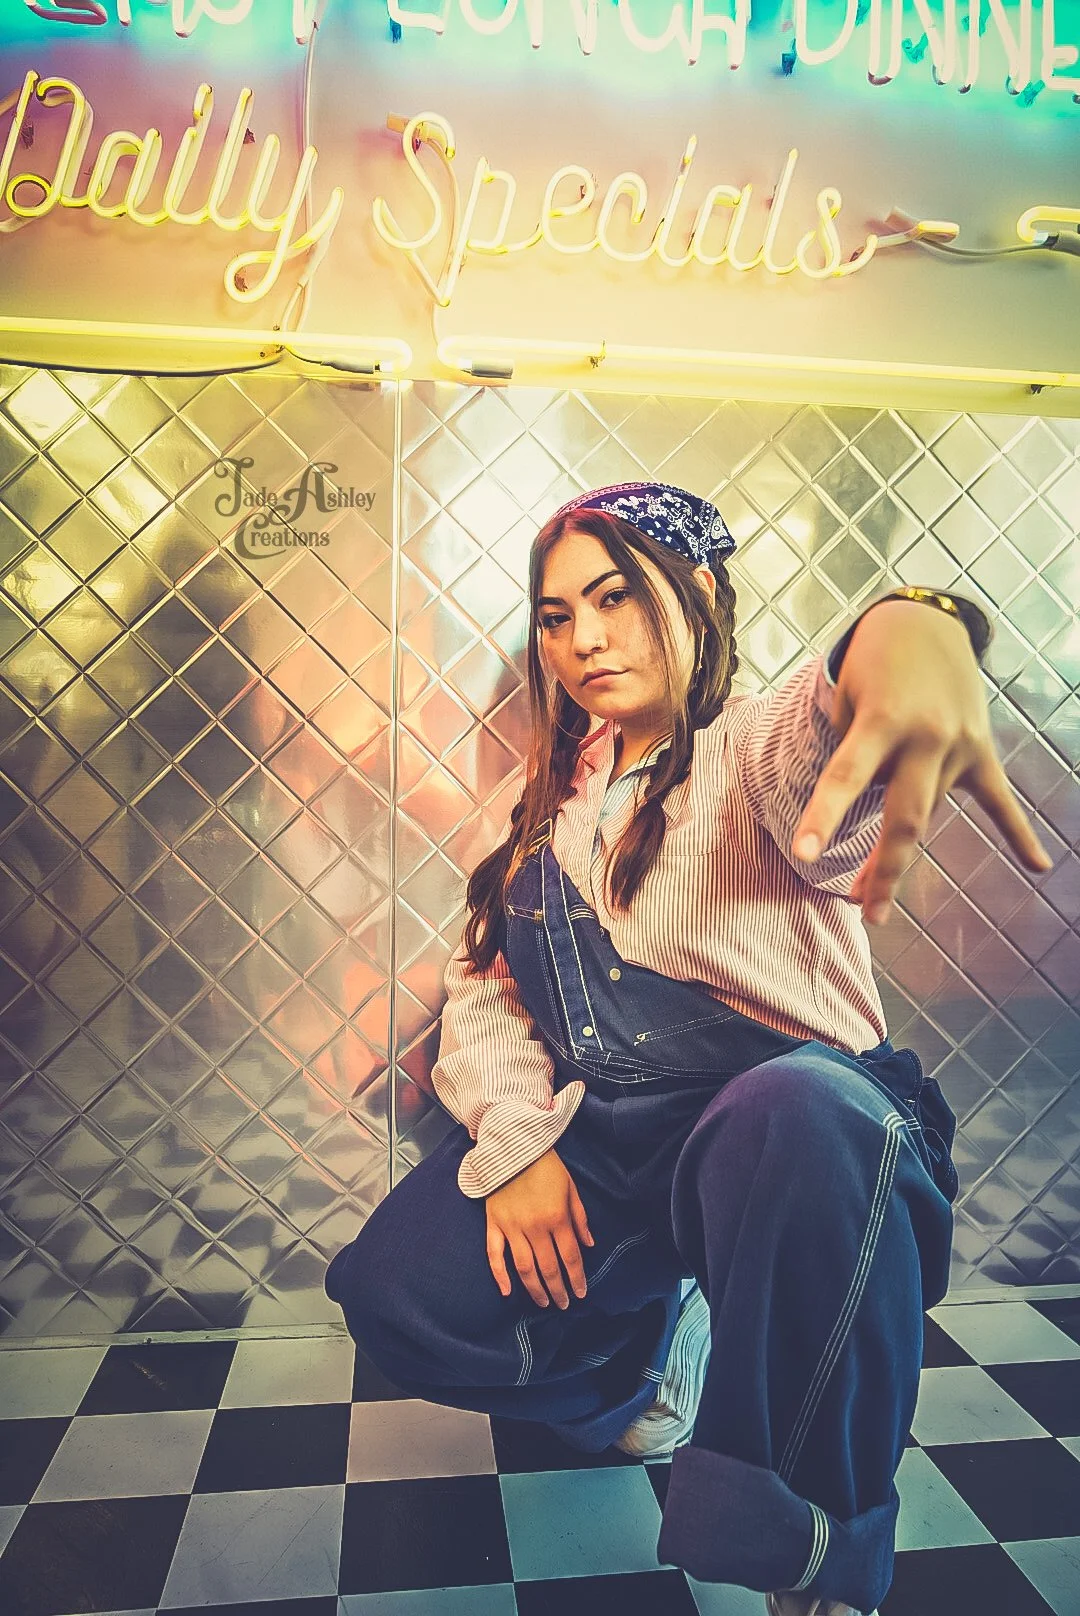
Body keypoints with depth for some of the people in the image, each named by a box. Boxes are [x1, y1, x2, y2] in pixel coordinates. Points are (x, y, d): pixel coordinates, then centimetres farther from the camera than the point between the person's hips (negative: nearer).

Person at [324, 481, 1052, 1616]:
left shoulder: (753, 748, -6)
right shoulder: (559, 802, 12)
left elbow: (813, 730, -33)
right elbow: (479, 981, 7)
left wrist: (914, 627, -58)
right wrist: (517, 1142, -11)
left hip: (784, 1135, -5)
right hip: (590, 1142, 5)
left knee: (801, 1119, -39)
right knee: (395, 1294, -15)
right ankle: (655, 1346, 15)